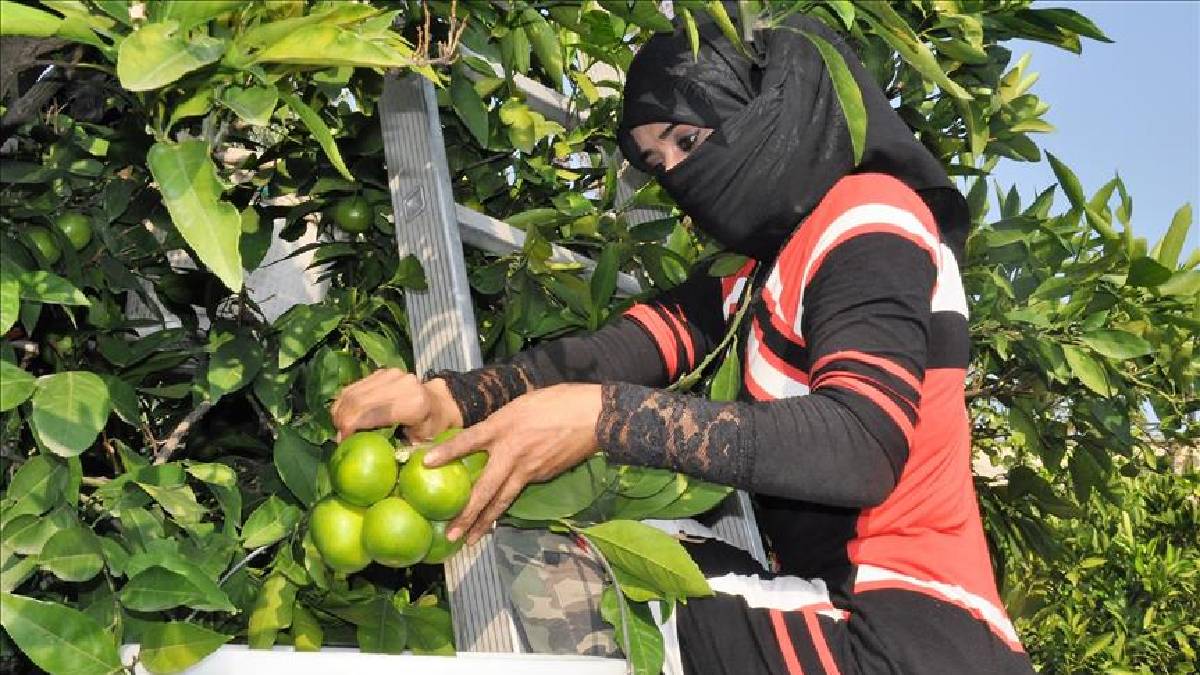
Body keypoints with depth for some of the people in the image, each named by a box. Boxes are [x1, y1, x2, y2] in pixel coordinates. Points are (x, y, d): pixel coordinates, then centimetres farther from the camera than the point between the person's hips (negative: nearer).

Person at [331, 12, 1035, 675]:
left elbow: (862, 445, -23)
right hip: (844, 606, 7)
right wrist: (452, 397, -17)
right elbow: (652, 335, 0)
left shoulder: (868, 219, -8)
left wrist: (605, 418, -29)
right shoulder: (771, 255, 18)